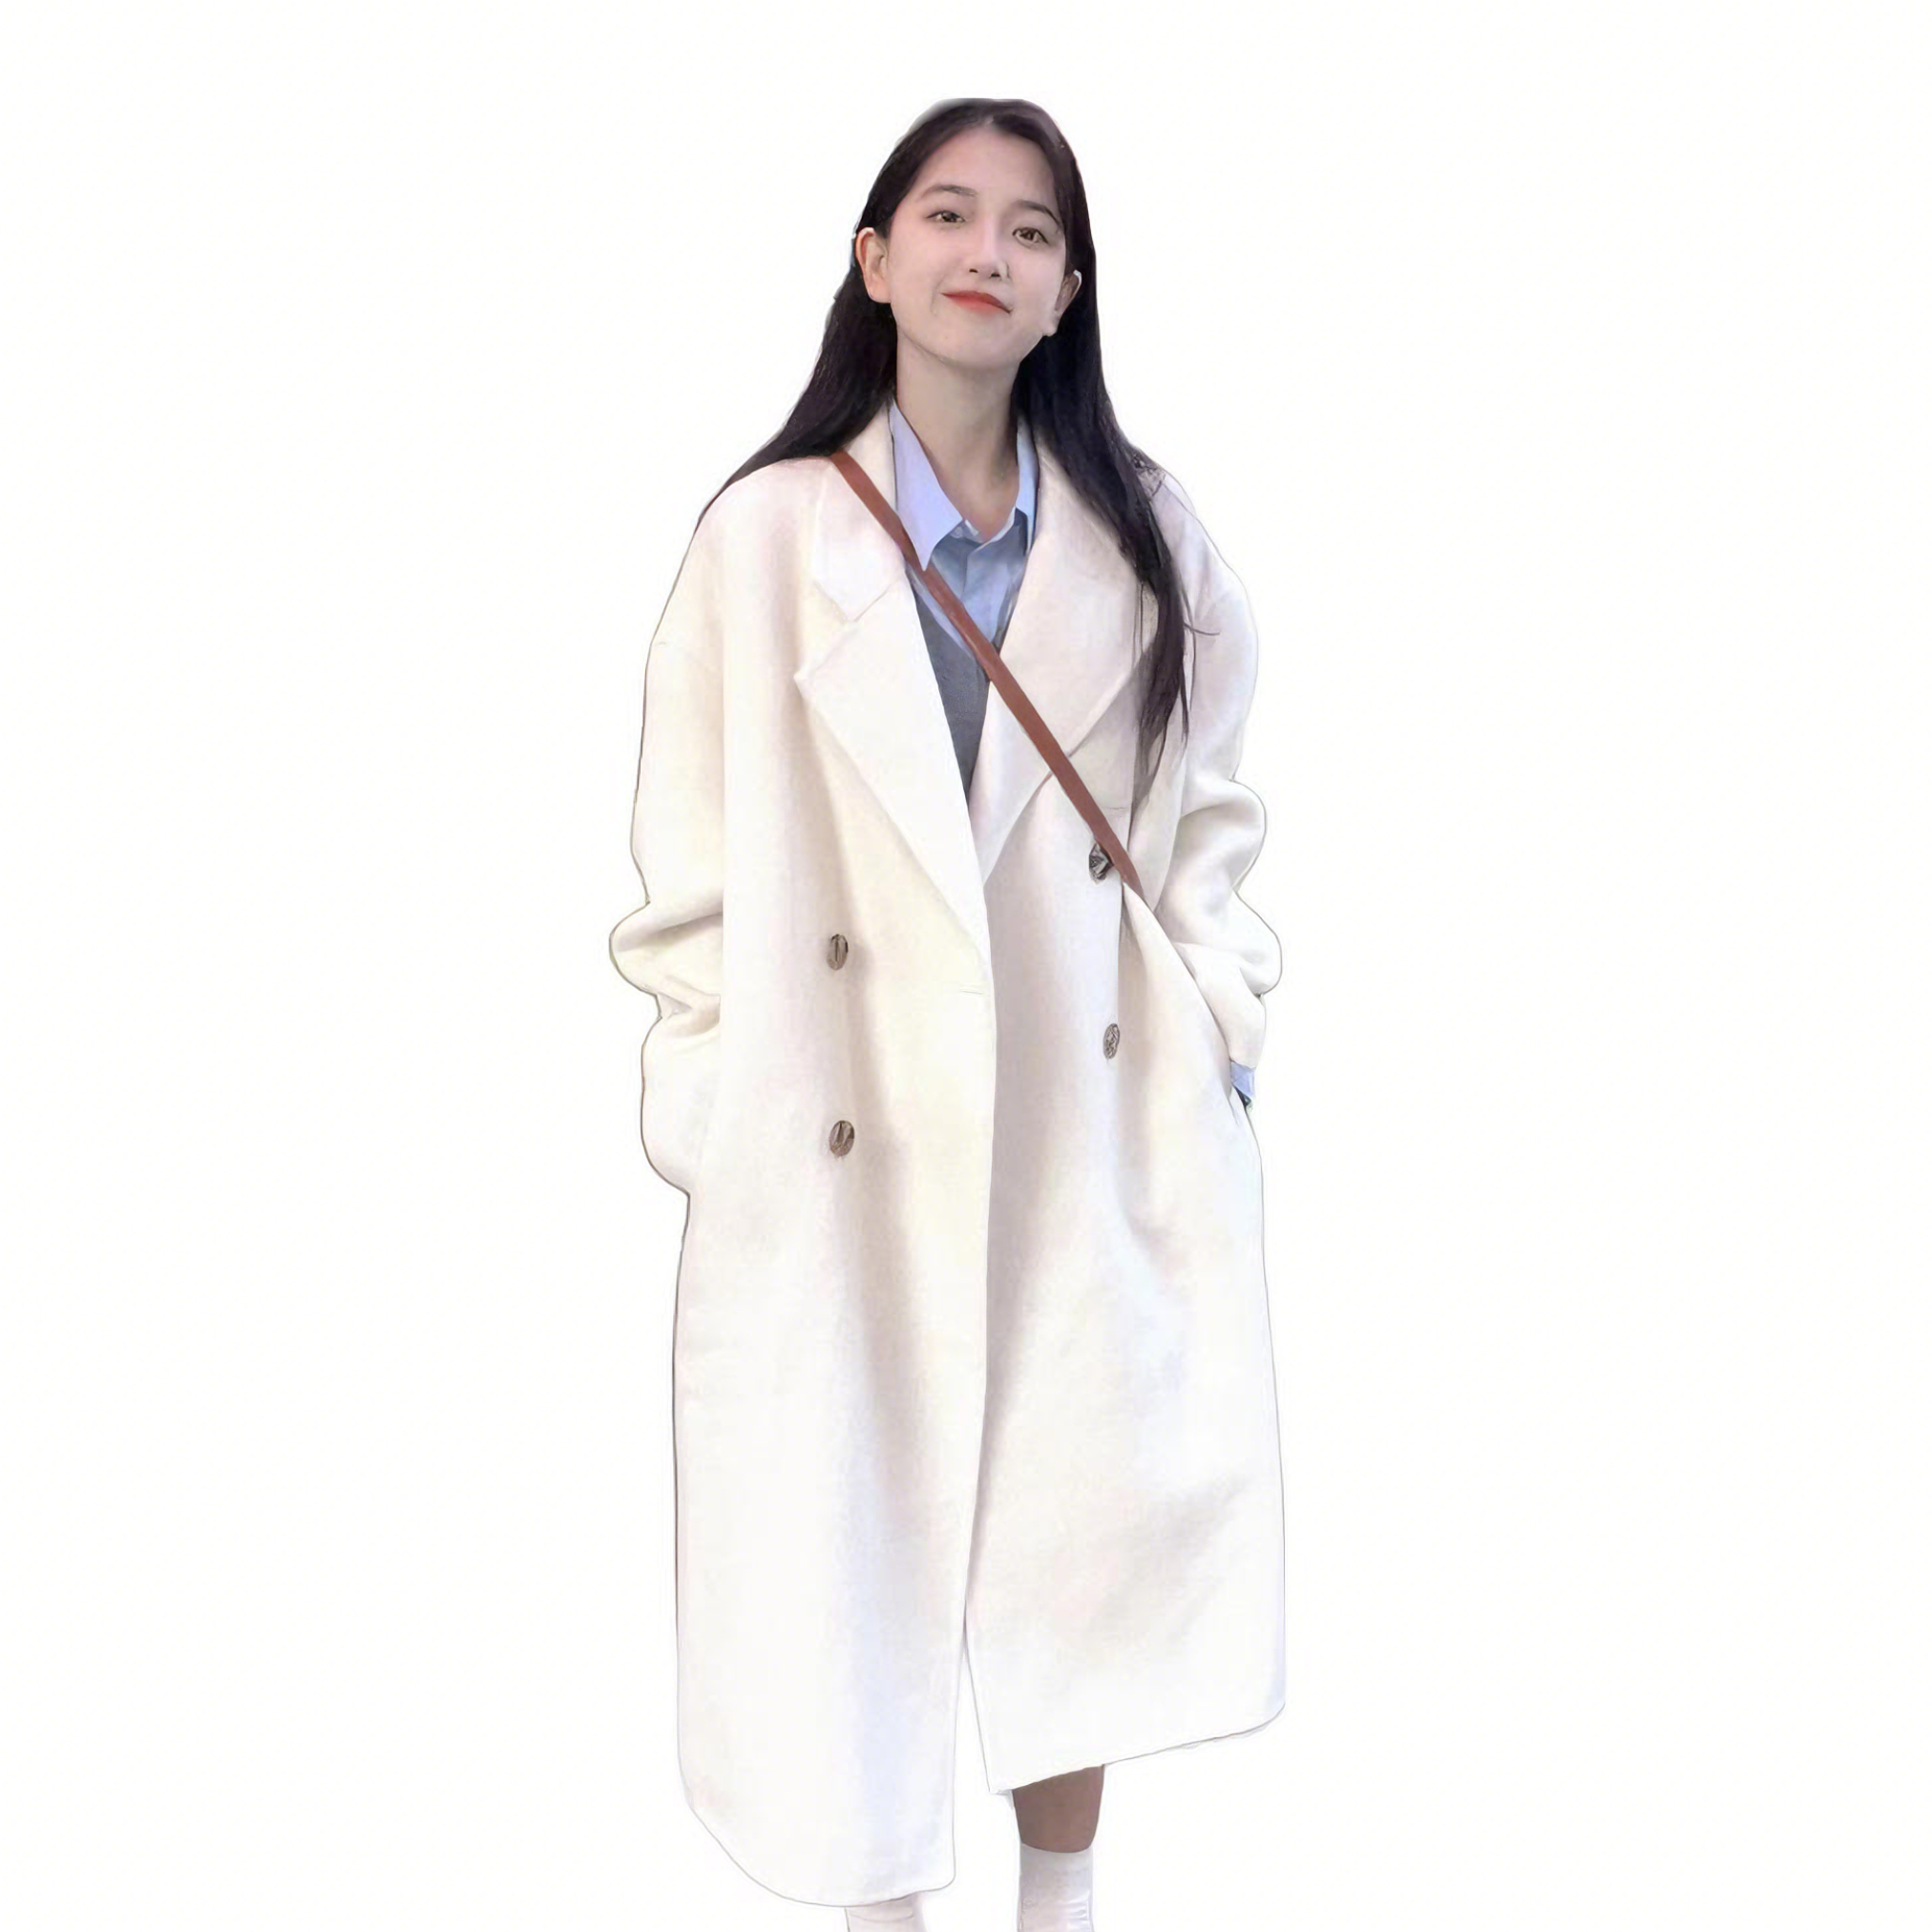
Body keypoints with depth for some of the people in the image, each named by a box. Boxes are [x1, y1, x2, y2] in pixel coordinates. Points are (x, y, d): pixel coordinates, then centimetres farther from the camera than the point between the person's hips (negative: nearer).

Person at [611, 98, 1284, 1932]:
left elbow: (1204, 801, 11)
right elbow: (695, 857, -4)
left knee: (1084, 1523, 11)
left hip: (1093, 1124, 3)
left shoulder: (1143, 532, 3)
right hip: (846, 1143, -2)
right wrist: (720, 1120, -6)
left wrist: (1216, 1014, 3)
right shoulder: (767, 532, -6)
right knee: (851, 1538, 5)